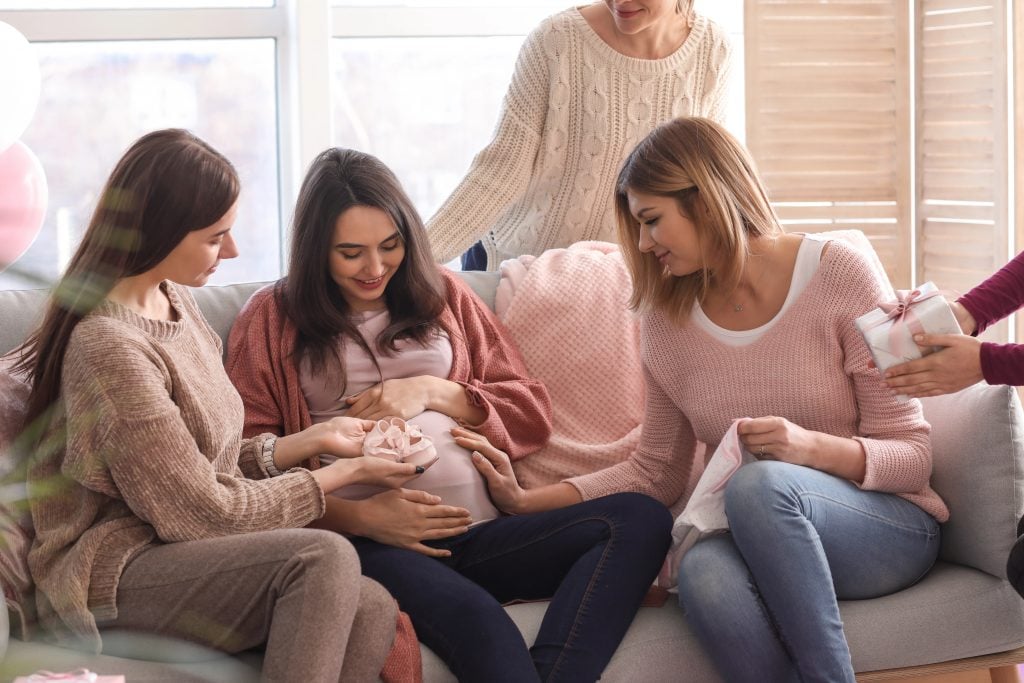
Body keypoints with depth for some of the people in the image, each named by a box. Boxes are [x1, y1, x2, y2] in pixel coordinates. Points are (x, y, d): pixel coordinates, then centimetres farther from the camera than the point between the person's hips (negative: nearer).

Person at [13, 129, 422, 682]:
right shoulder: (110, 346, -18)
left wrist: (316, 439, 5)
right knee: (325, 558, -30)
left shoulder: (175, 301, 11)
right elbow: (202, 511, -14)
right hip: (111, 573, -8)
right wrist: (343, 473, -5)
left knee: (371, 611, -21)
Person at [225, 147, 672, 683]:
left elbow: (531, 413, 20)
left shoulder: (440, 294, 23)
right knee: (475, 617, -41)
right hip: (367, 541, -4)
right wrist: (357, 517, -12)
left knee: (641, 518, -25)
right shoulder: (271, 317, 14)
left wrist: (432, 392, 2)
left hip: (481, 532, 5)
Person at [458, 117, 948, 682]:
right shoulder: (667, 319, 7)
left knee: (760, 482, -36)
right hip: (761, 539, 3)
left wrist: (811, 446, -25)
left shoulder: (838, 274, -7)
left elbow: (911, 456, -6)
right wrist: (528, 501, 2)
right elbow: (655, 472, 14)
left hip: (891, 529, -2)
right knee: (704, 571, -35)